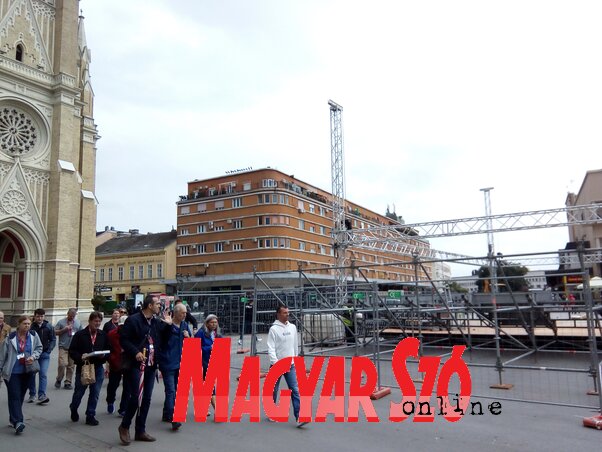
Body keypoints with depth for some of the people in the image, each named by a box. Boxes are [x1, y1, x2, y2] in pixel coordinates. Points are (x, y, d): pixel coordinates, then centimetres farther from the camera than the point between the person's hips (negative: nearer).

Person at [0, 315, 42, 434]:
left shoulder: (33, 336, -1)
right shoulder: (10, 338, -8)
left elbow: (39, 348, 11)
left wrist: (33, 356, -8)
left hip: (27, 372, 4)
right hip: (12, 372, -3)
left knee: (20, 396, 12)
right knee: (14, 396, -9)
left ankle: (13, 419, 27)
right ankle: (17, 422, -13)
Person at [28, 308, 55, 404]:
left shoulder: (49, 327, 0)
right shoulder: (30, 326, -7)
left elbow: (53, 339, 5)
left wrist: (49, 350, -5)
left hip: (44, 354, 0)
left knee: (43, 374, -8)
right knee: (31, 374, 9)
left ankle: (41, 396, -10)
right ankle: (32, 395, 22)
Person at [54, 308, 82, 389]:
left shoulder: (78, 323, 13)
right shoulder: (61, 322, 4)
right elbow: (55, 332, 0)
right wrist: (64, 329, -11)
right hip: (63, 347, -3)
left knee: (71, 366, 4)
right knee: (62, 364, -12)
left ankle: (68, 382, 12)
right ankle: (59, 380, 11)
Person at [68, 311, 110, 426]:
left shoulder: (103, 335, 3)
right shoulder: (80, 334, -5)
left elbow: (109, 350, 9)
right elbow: (72, 351, -6)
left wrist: (104, 356, -11)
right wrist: (80, 357, -22)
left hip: (98, 368, 2)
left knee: (95, 393, 5)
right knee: (79, 392, 11)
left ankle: (91, 415, 19)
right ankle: (73, 410, 39)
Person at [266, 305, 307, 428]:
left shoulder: (292, 327, 6)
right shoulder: (274, 329, -11)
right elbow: (271, 348, -14)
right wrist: (276, 364, -23)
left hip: (290, 365, 4)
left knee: (295, 391, -6)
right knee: (274, 390, 12)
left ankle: (298, 418, -7)